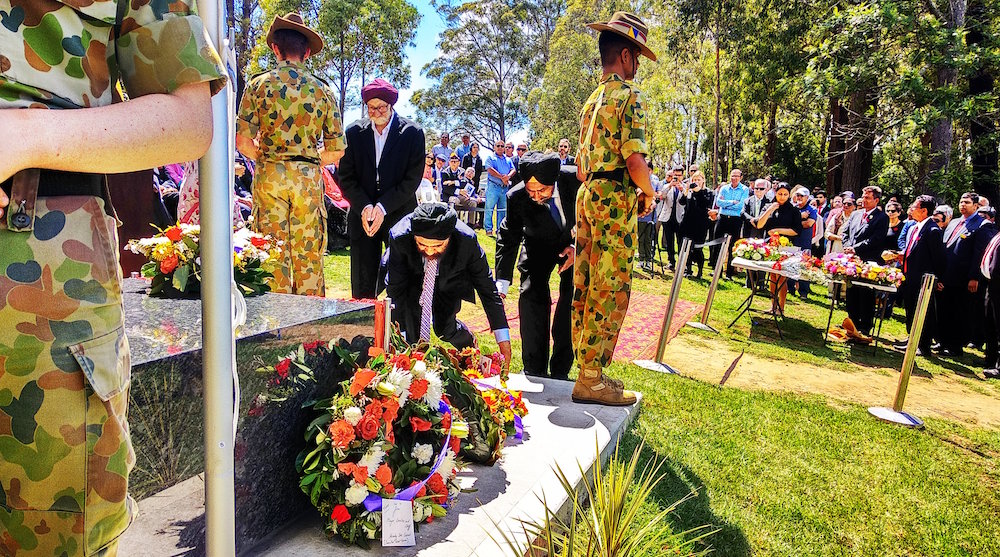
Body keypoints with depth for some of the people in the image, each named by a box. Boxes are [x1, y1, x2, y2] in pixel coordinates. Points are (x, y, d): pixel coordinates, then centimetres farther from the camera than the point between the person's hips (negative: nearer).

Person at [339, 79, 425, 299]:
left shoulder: (412, 132, -1)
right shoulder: (354, 132, 7)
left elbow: (412, 179, -6)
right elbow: (346, 177, 5)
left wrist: (383, 207, -14)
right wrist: (364, 207, -11)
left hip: (398, 214, -2)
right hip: (362, 215, 2)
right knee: (362, 287, 3)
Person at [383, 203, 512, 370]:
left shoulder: (467, 240, -34)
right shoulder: (399, 237, -35)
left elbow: (487, 288, -22)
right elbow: (395, 289, -24)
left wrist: (503, 338, -21)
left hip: (449, 284, 0)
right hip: (412, 279, 0)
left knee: (444, 330, -12)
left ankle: (468, 340, 21)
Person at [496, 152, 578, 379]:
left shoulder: (576, 179, -29)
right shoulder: (517, 197, -28)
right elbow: (507, 239, -19)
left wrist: (579, 247, -22)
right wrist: (501, 284, -26)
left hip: (576, 244, 1)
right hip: (538, 247, 0)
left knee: (572, 302, -9)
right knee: (532, 295, -16)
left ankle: (560, 373, 4)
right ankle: (534, 373, -3)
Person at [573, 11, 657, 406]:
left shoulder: (592, 100, 19)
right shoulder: (628, 95, -7)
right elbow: (634, 158, -17)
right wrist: (648, 194, -2)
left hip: (588, 195, 9)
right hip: (616, 198, -9)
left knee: (587, 285, 10)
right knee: (611, 289, -6)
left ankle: (588, 368, 19)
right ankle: (591, 379, -2)